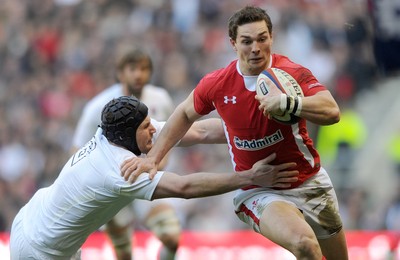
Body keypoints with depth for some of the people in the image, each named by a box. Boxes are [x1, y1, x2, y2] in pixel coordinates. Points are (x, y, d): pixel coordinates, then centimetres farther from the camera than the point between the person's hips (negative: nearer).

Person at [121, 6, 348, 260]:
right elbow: (185, 114, 11)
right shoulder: (216, 84, -10)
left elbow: (332, 112, -33)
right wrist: (153, 158, 6)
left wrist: (287, 102, -48)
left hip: (310, 182, 2)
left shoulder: (293, 74, -17)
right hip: (259, 191, -2)